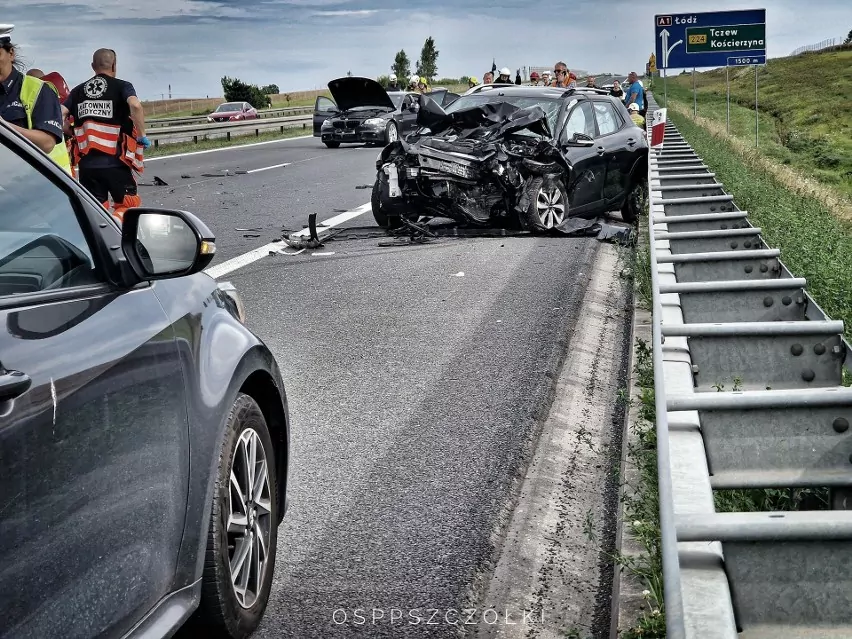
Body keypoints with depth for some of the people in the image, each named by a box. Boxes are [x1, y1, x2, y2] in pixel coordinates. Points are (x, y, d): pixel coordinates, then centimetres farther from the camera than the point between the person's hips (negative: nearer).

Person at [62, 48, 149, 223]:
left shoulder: (78, 90, 13)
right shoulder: (121, 86, 1)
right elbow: (135, 105, -20)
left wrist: (70, 134, 18)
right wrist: (142, 135, -10)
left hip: (87, 162, 4)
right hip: (115, 162, -3)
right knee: (128, 204, 9)